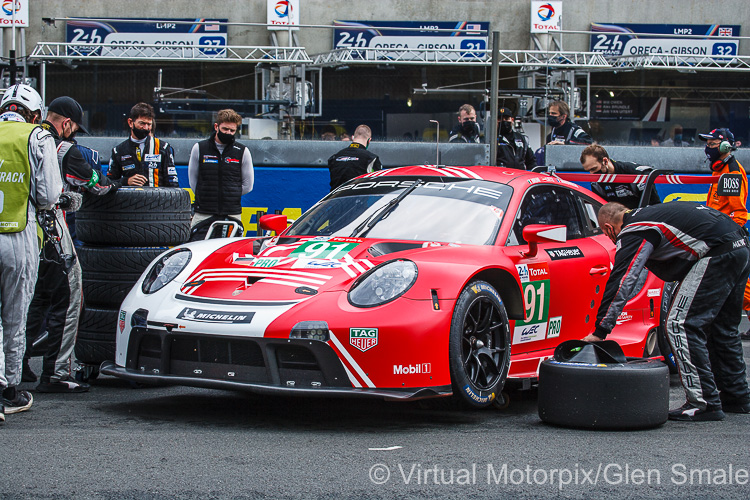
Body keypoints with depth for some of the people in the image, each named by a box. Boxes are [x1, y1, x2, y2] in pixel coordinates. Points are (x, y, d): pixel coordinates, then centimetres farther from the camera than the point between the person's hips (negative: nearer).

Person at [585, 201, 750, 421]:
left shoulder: (632, 234, -4)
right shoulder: (647, 214, 22)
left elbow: (621, 284, -8)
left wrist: (600, 331, -6)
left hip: (718, 254, -10)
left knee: (681, 324, -6)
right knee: (721, 327, 21)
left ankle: (704, 403, -7)